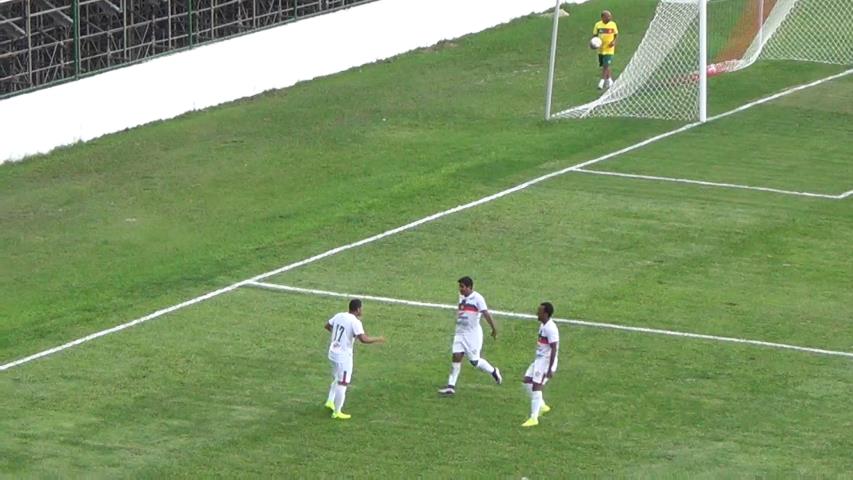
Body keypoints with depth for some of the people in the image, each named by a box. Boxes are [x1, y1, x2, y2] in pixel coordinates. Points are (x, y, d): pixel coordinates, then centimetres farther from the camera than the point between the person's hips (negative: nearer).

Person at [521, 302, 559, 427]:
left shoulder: (550, 328, -21)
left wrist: (550, 369, -25)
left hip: (546, 361, -10)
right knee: (527, 381, 13)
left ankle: (534, 418, -7)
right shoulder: (543, 325, 10)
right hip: (539, 360, 10)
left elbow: (554, 349, -23)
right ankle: (542, 406, 23)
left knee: (536, 386, -10)